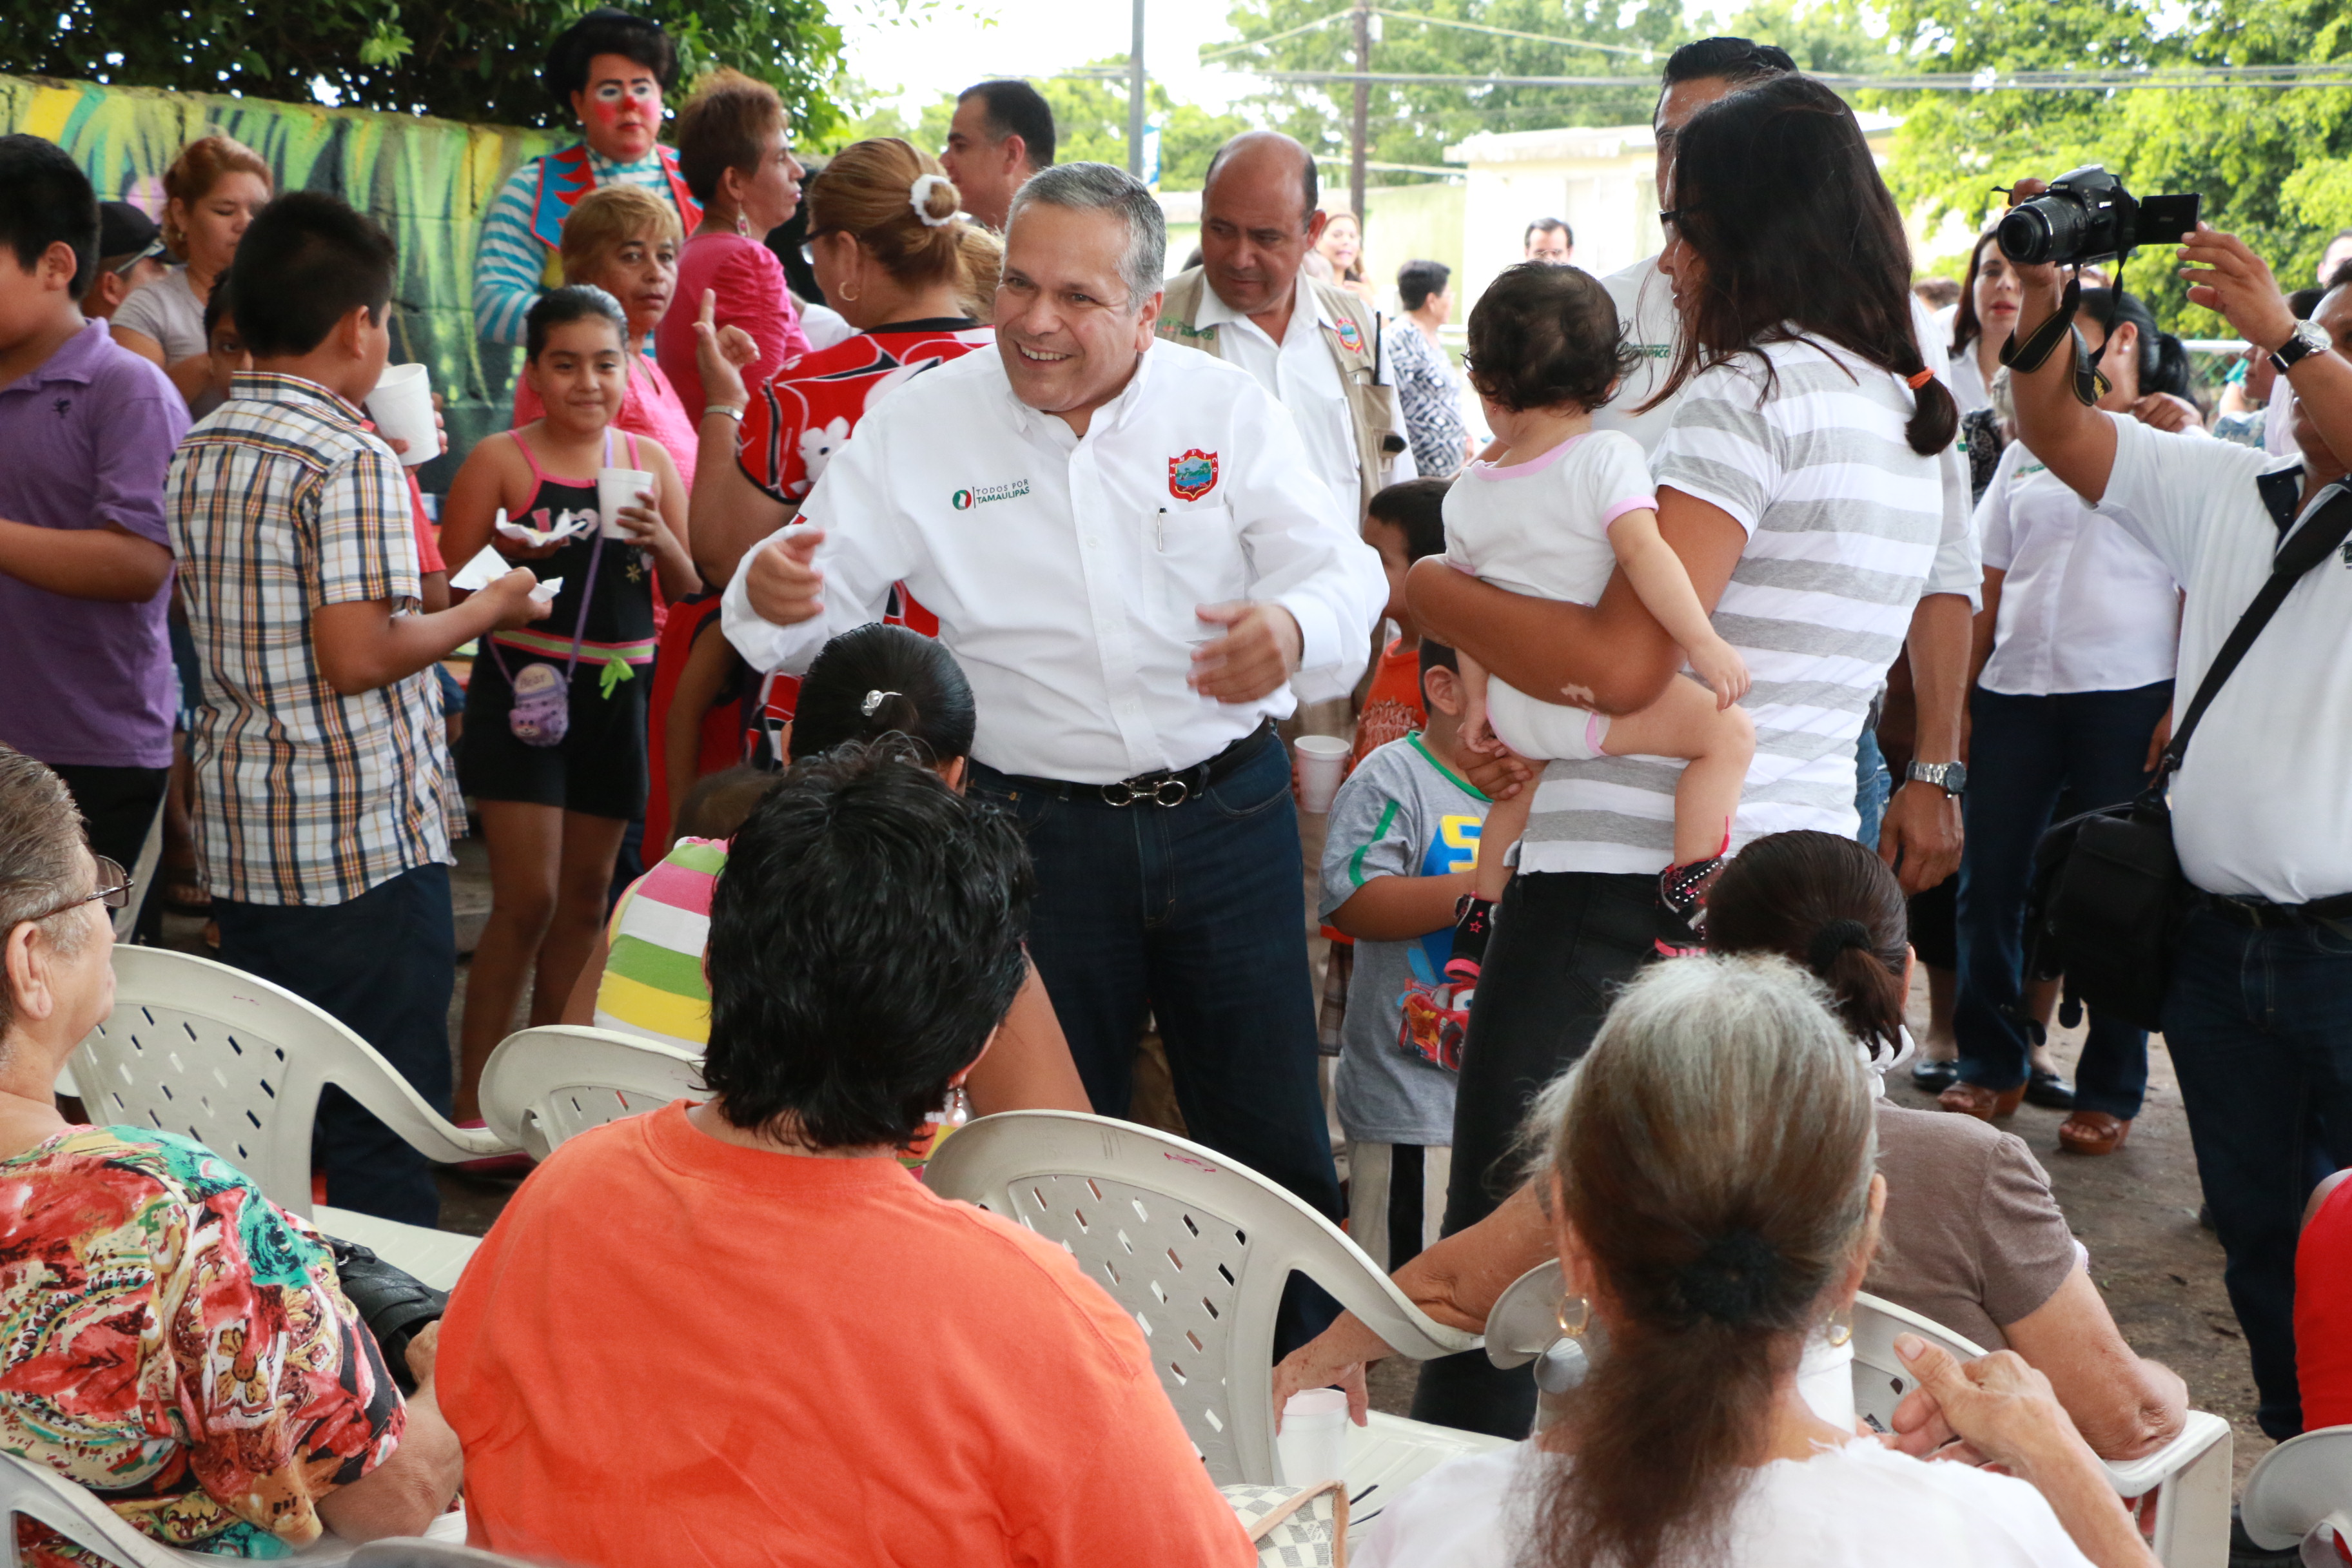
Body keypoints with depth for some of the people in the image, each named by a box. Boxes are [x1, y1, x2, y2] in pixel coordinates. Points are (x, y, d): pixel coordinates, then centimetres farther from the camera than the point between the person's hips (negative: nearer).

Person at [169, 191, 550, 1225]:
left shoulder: (196, 455, 9)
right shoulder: (352, 461, -16)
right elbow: (359, 655, -22)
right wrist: (487, 611, -6)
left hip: (240, 831, 8)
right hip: (359, 839, -8)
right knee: (384, 1121, 1)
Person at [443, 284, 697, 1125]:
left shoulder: (648, 460, 8)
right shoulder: (501, 460, -5)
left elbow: (690, 585, 10)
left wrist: (660, 538, -10)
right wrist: (507, 555, -23)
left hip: (615, 692, 5)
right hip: (524, 688, -5)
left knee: (585, 899, 13)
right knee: (527, 900, -9)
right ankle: (472, 1099, 1)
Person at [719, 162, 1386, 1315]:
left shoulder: (1229, 411, -1)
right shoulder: (919, 424, -1)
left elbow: (1341, 574, -7)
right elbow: (830, 594, -3)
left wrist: (1294, 628, -31)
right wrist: (773, 595, -28)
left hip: (1227, 815, 0)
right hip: (1036, 827, 0)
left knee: (1276, 1147, 9)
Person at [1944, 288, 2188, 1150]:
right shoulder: (2027, 451, 18)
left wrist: (2184, 704, -11)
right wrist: (1964, 692, 9)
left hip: (2127, 693, -4)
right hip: (2016, 691, 5)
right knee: (1988, 881, 3)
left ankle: (2110, 1092, 9)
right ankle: (1991, 1067, 18)